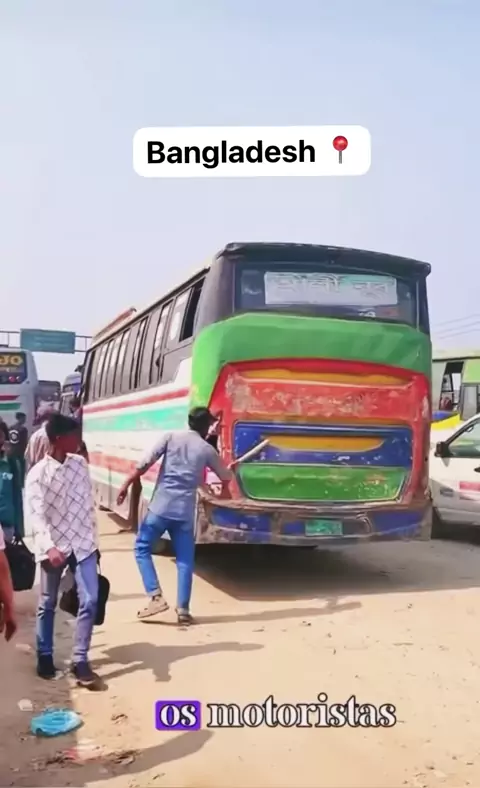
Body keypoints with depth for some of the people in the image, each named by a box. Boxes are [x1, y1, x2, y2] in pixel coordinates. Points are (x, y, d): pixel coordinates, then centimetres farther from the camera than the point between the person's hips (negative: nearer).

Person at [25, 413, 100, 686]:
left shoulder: (80, 464, 3)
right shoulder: (38, 474, -13)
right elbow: (36, 514, -22)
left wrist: (94, 540, 14)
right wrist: (49, 546, -38)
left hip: (83, 543, 4)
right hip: (54, 547, -4)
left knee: (90, 600, -3)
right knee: (48, 604, 11)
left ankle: (80, 661, 8)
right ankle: (45, 656, 29)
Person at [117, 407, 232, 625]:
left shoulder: (171, 437, 4)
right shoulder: (207, 449, 8)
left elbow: (145, 463, -6)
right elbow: (226, 476, 23)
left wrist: (126, 485, 0)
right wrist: (224, 490, 46)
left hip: (161, 506, -1)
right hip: (185, 511, 1)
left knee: (142, 548, 14)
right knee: (185, 560, 10)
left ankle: (156, 597, 2)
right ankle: (183, 609, 5)